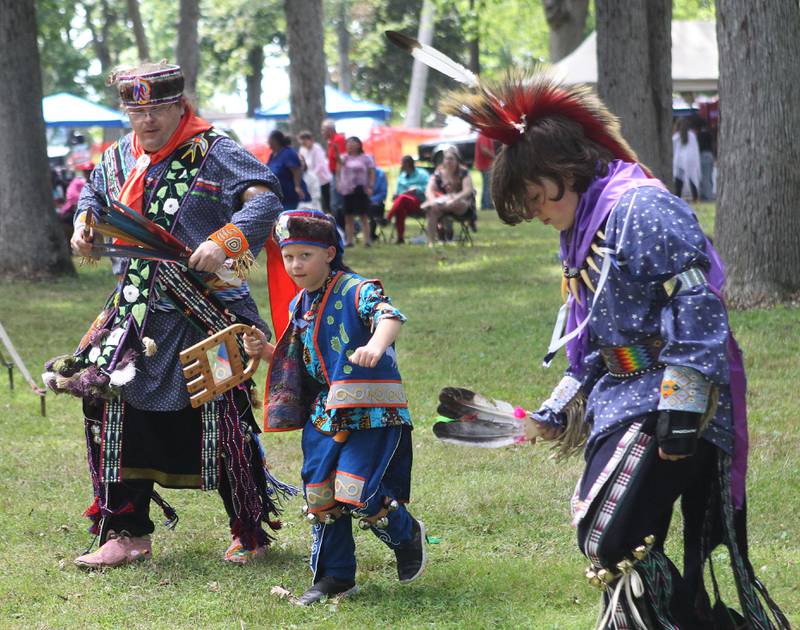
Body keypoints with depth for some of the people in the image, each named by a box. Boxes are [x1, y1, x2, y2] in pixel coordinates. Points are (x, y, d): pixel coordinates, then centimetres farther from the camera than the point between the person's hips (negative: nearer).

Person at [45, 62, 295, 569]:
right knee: (117, 410, 2)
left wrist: (226, 242, -30)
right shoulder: (121, 157, 11)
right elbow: (95, 191, 31)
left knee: (222, 423, -1)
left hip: (206, 313, -6)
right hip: (139, 309, 6)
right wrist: (85, 222, 10)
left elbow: (265, 198, -17)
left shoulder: (215, 155, -9)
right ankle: (127, 534, 11)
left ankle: (251, 531, 15)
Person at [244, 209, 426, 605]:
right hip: (325, 415, 7)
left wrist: (376, 344, -51)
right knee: (320, 497, 5)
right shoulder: (299, 307, 13)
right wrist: (264, 351, 6)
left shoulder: (356, 290, -10)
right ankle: (334, 576, 18)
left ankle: (406, 535, 17)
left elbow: (390, 316, -30)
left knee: (357, 494, -14)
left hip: (373, 412, -7)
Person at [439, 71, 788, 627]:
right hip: (623, 407, 10)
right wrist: (553, 417, 24)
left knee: (615, 540, -20)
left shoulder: (640, 207, -13)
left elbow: (697, 305, -21)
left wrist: (682, 405, -25)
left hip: (667, 412, -10)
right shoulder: (584, 231, 18)